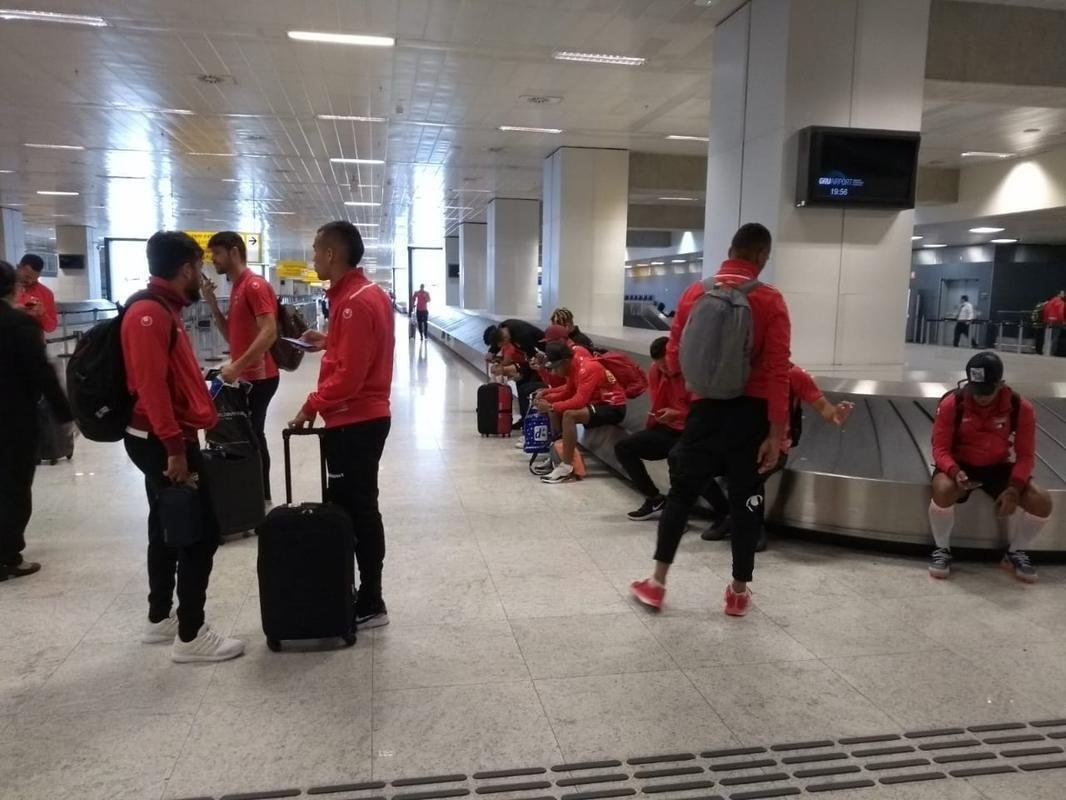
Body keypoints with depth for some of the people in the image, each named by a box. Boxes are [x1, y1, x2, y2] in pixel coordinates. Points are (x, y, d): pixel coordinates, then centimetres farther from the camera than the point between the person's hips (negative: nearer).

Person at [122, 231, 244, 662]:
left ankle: (160, 619, 30)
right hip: (163, 442, -11)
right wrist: (175, 448, -25)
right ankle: (190, 635, 2)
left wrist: (178, 440, 19)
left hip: (166, 438, 11)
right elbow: (151, 387, -25)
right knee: (200, 531, -6)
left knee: (169, 527, 17)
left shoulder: (164, 309, 14)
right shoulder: (149, 314, -18)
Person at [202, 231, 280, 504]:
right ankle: (259, 497, 22)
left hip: (258, 377, -9)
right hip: (245, 376, 9)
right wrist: (212, 304, 6)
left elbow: (269, 332, -24)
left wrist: (236, 366, -27)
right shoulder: (236, 287, 16)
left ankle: (261, 500, 6)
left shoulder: (255, 285, -14)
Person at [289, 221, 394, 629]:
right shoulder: (367, 293, 12)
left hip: (354, 422, -10)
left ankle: (371, 605, 8)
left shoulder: (354, 302, -20)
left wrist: (312, 406, -13)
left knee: (356, 510, -2)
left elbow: (348, 375, -23)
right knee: (353, 507, 16)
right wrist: (328, 340, 16)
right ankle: (365, 595, 25)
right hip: (365, 417, 10)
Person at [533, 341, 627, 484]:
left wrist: (551, 406, -28)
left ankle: (567, 467, -24)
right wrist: (547, 396, -7)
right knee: (555, 410, 4)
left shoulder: (587, 369, -26)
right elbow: (569, 392, 8)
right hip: (596, 402, 10)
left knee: (569, 415, -30)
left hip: (613, 407, -10)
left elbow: (580, 401, -34)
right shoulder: (573, 364, 0)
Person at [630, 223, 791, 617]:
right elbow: (777, 371, -13)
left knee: (681, 493, 12)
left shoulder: (695, 293, 0)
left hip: (706, 409, 2)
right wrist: (776, 432, -10)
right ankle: (739, 592, 20)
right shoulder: (770, 301, -7)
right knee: (745, 501, 10)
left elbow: (674, 358, 4)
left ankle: (656, 583, 17)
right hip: (750, 413, -1)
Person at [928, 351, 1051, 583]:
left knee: (1041, 502, -20)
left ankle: (1016, 553, 10)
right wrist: (955, 472, -35)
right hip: (960, 465, -2)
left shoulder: (1021, 408, -12)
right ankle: (942, 550, -9)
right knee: (943, 491, -37)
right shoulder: (951, 404, -17)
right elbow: (941, 448, -14)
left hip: (999, 468, 3)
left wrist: (1014, 489, -23)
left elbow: (1026, 455, -7)